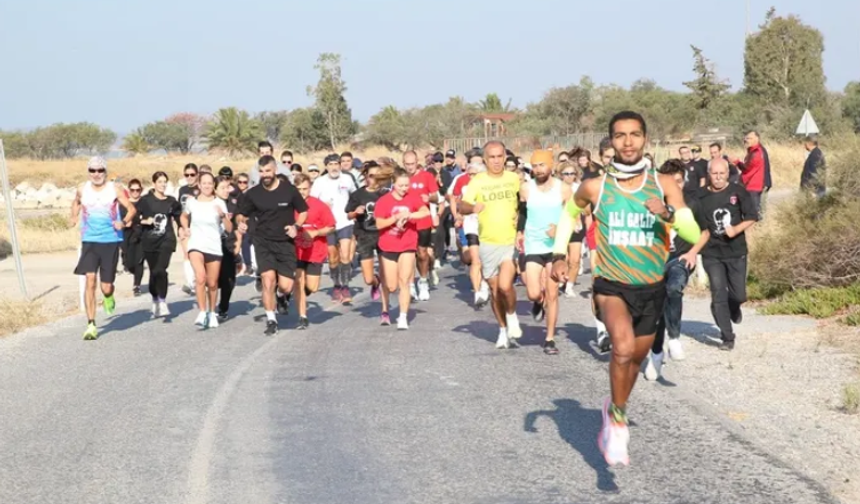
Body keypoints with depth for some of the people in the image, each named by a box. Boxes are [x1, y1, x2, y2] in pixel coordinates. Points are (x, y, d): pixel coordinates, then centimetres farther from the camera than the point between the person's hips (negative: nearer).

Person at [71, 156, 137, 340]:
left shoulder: (115, 189, -3)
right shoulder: (82, 189, 5)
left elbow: (132, 209, -3)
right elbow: (76, 202, 27)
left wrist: (124, 222, -21)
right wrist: (74, 216, 8)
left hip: (110, 241, -1)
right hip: (89, 241, 1)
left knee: (106, 287, 1)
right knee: (90, 281, -14)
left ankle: (108, 298, 40)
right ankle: (91, 325, -11)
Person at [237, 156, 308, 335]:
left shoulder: (289, 190, -4)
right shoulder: (253, 193, 0)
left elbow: (303, 211, 7)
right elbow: (241, 214, 11)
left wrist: (296, 226, -10)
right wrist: (241, 223, -11)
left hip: (285, 242, 0)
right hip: (263, 242, 0)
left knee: (286, 287, -6)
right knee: (268, 279, -16)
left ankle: (281, 297, 33)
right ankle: (271, 320, 0)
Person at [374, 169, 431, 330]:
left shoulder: (413, 197, -5)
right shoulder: (383, 201, -6)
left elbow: (426, 212, -21)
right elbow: (379, 224, -11)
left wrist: (408, 215, -33)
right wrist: (396, 217, -22)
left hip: (408, 246, 0)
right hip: (388, 247, 0)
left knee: (404, 282, -12)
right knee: (392, 287, 6)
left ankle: (403, 317, -7)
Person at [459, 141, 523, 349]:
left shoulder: (514, 179, 1)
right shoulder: (477, 181, -4)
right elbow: (462, 206, -15)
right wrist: (472, 207, -38)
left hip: (512, 242, -1)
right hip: (488, 244, 1)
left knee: (505, 285, -19)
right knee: (495, 290, 11)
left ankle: (512, 317, 10)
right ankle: (503, 329, 29)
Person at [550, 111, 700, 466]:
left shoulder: (664, 185, -7)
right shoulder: (595, 187, -7)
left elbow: (693, 234, -13)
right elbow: (569, 213, 14)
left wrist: (668, 213, -31)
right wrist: (559, 254, 3)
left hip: (652, 288, 3)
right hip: (611, 285, -3)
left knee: (636, 359, 19)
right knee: (623, 346, -29)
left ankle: (614, 411, 49)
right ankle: (618, 419, -8)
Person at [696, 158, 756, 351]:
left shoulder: (738, 192, -3)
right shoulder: (701, 197, -3)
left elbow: (752, 216, -3)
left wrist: (737, 229, -19)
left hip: (736, 251, 1)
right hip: (712, 254, -1)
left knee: (738, 294, 5)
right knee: (718, 296, -5)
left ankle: (734, 309, 43)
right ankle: (727, 337, 4)